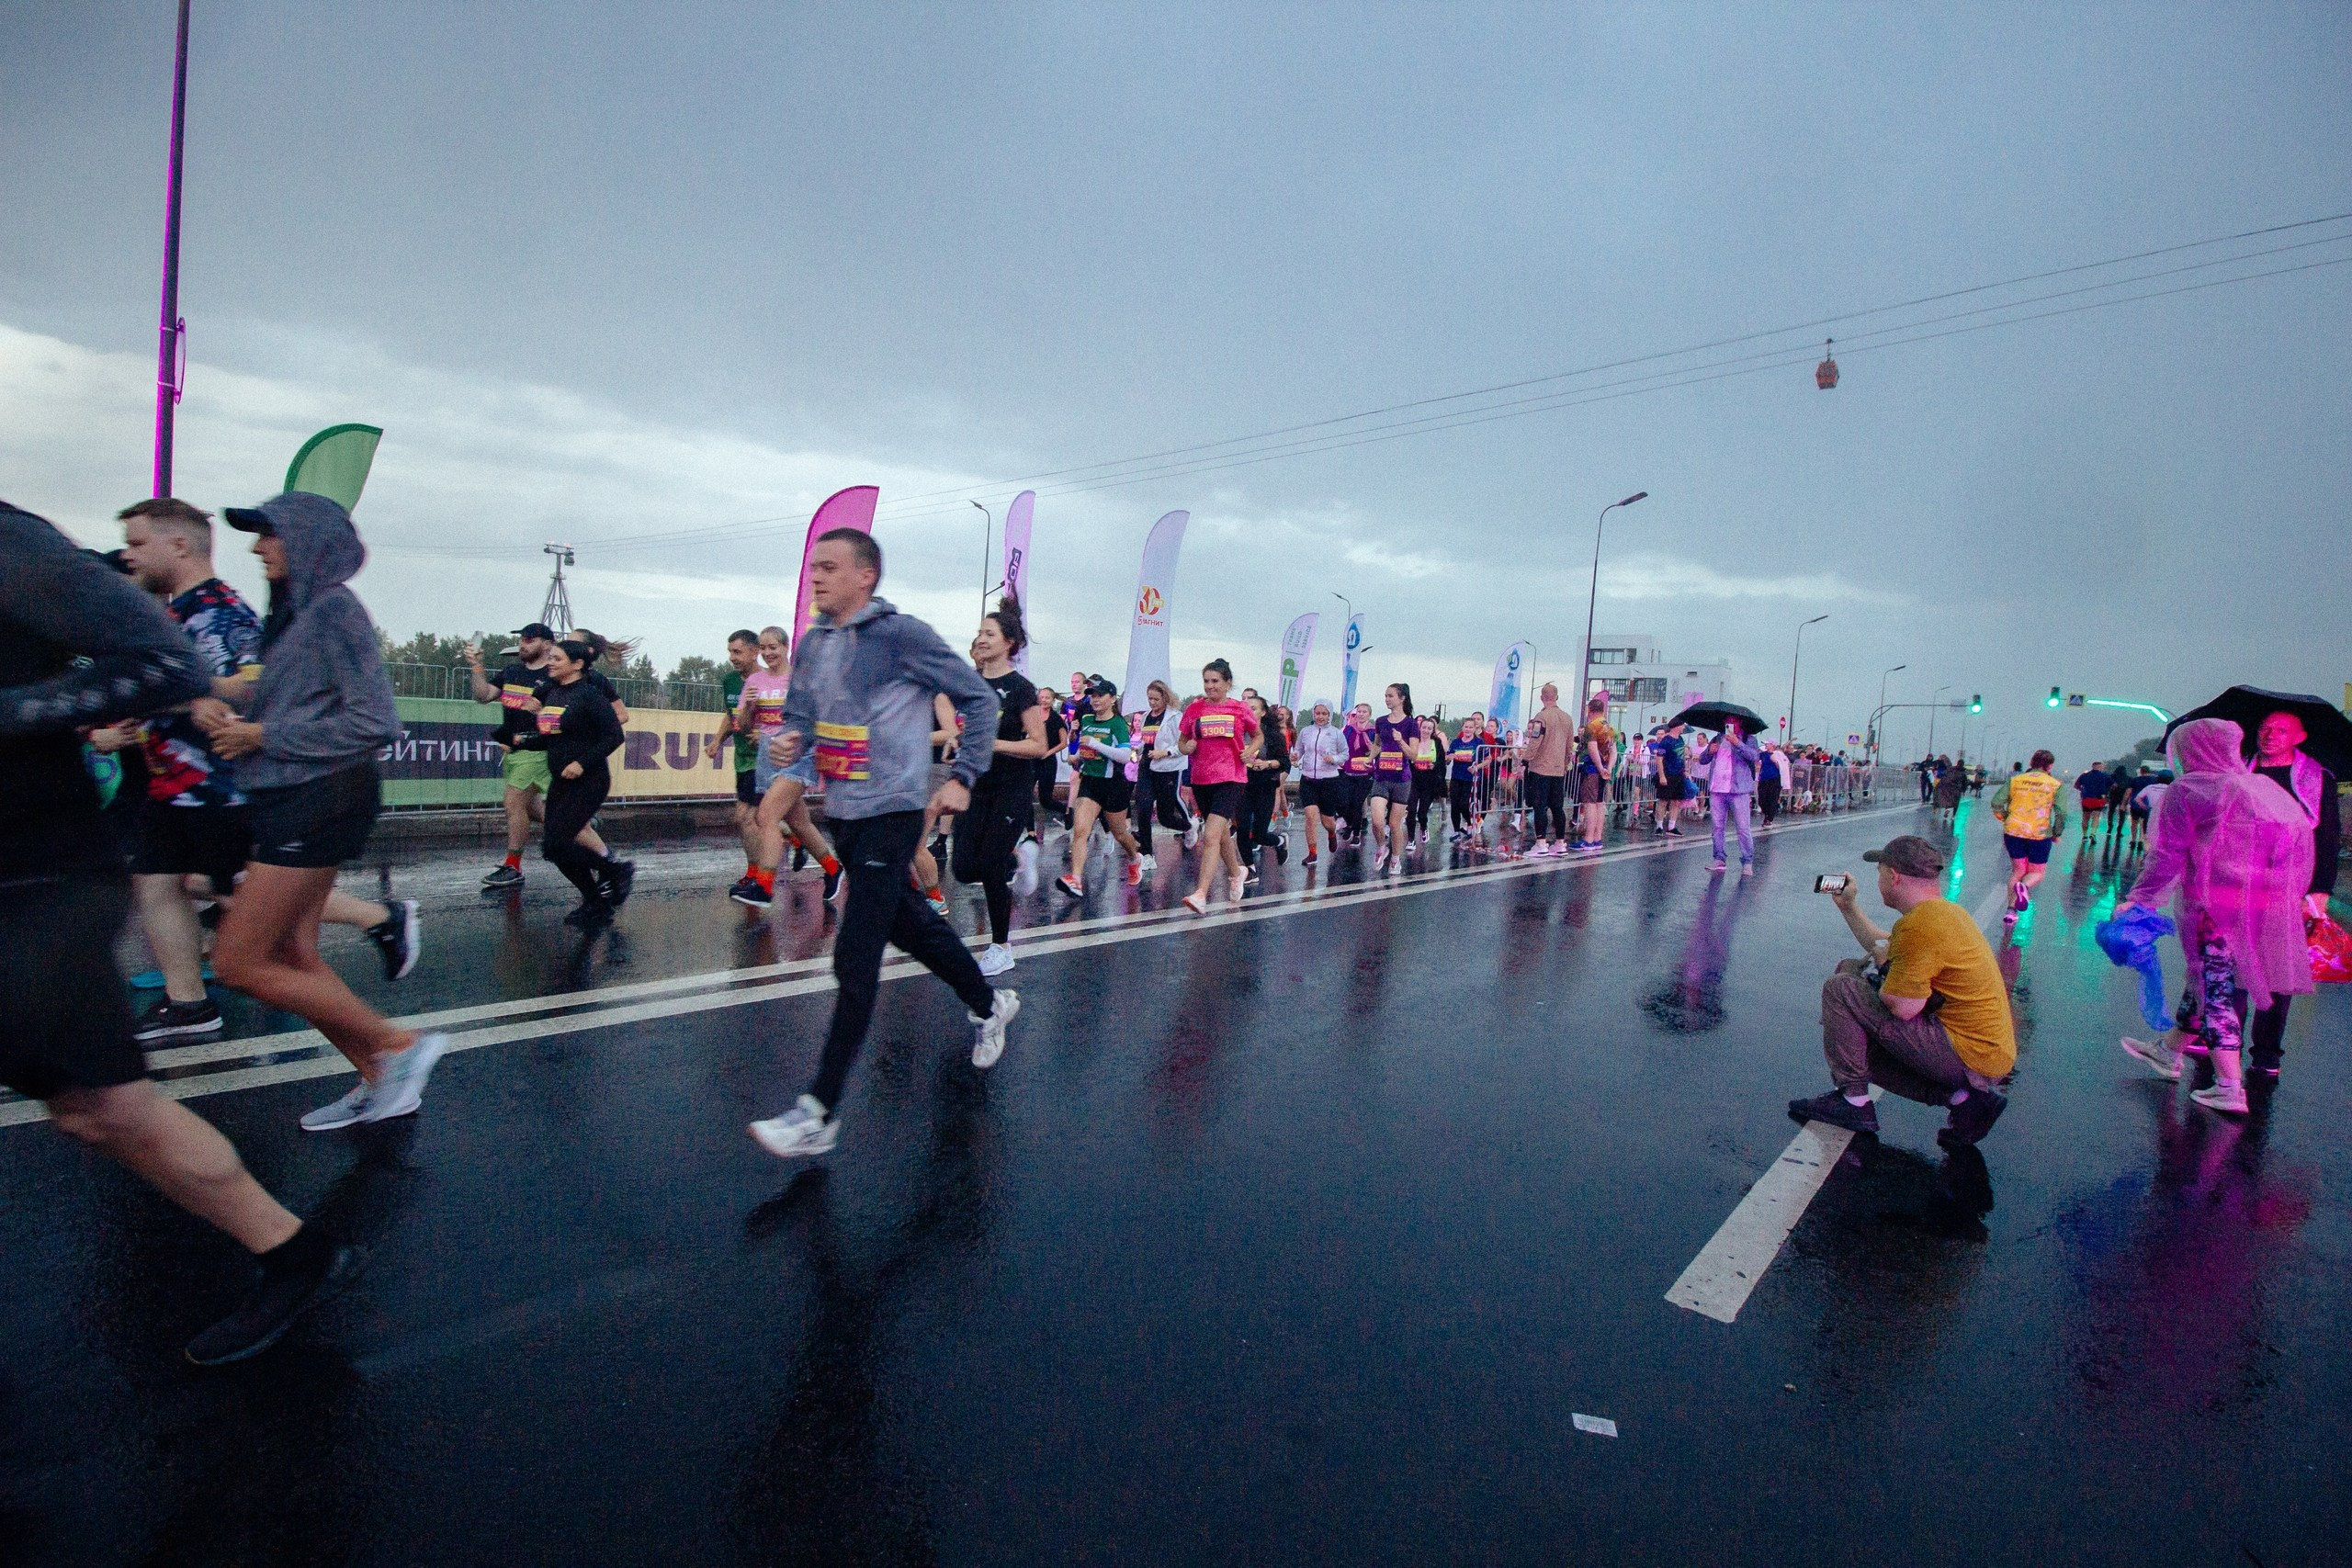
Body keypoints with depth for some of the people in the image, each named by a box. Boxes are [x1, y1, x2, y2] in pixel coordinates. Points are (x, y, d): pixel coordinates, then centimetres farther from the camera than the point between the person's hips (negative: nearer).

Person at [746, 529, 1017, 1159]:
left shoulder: (901, 634, -12)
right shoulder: (814, 642, 8)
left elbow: (979, 700, -7)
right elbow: (801, 715, 16)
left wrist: (963, 778, -9)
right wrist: (788, 743, -8)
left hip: (889, 813, -8)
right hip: (842, 812, 8)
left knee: (855, 959, -8)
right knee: (911, 923, 21)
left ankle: (820, 1113, -1)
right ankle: (990, 1006, 43)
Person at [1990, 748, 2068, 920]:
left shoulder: (2014, 780, 3)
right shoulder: (2056, 785, -2)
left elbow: (1996, 804, -2)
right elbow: (2061, 813, -7)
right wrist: (2056, 834, 7)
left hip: (2013, 832, 2)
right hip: (2039, 835, -2)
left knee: (2017, 870, 16)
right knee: (2036, 872, 14)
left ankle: (2011, 910, 6)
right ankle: (2024, 887, -22)